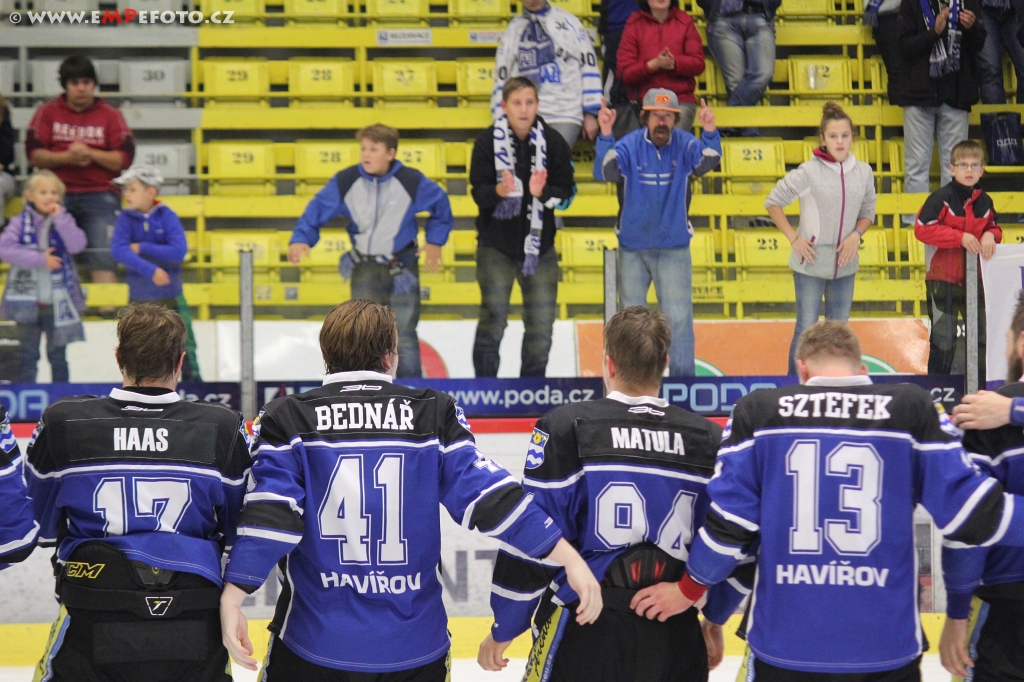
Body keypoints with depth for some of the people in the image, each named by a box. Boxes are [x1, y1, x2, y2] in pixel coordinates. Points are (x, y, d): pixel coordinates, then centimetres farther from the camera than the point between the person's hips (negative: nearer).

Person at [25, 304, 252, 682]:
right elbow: (243, 529, 3)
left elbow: (40, 526, 7)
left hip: (91, 631, 0)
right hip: (194, 633, 0)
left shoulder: (61, 424, -6)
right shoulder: (223, 428, -6)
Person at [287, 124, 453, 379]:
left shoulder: (412, 181, -13)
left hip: (402, 266, -1)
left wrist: (434, 241, 5)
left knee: (404, 336, 0)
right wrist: (300, 239, -21)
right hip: (365, 267, 1)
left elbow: (441, 203, 4)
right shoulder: (345, 181, -11)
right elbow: (317, 209, -6)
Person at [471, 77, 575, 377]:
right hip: (496, 244, -2)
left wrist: (543, 192, -23)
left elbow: (566, 190, -3)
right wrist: (499, 191, -31)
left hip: (540, 245, 2)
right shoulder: (487, 140, -7)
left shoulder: (553, 141, -2)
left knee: (541, 323, 6)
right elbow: (479, 192, -10)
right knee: (493, 319, -1)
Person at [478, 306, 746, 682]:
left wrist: (504, 630, 2)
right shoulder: (710, 440, 2)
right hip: (675, 642, 3)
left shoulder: (566, 429, -8)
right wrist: (715, 618, 25)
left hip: (585, 635, -3)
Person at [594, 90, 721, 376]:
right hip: (632, 247, 1)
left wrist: (710, 132, -45)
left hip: (674, 247, -1)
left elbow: (707, 160, -25)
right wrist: (605, 135, -41)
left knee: (678, 317, -1)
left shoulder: (684, 144, -8)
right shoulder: (630, 145, -10)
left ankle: (683, 379, 10)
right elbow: (605, 172, -24)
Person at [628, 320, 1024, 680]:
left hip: (785, 648, 0)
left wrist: (689, 589, 13)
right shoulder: (914, 409, -2)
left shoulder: (757, 411, -1)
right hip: (885, 650, 0)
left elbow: (729, 523, -2)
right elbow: (967, 509, -4)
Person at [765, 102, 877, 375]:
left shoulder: (863, 172, 0)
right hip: (811, 264, -4)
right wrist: (794, 238, -9)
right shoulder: (808, 172, -12)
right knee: (806, 330, 2)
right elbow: (773, 202, -4)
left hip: (845, 264, 4)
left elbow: (867, 213, 13)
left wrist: (856, 235, -7)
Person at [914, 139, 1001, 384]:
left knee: (982, 335, 11)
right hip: (942, 278, -5)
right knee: (943, 339, 1)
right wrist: (960, 237, -20)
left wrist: (991, 235, -6)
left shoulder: (984, 201, 5)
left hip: (975, 278, 5)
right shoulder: (941, 198, -12)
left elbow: (994, 227, 18)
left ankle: (981, 389, 24)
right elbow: (922, 229, -18)